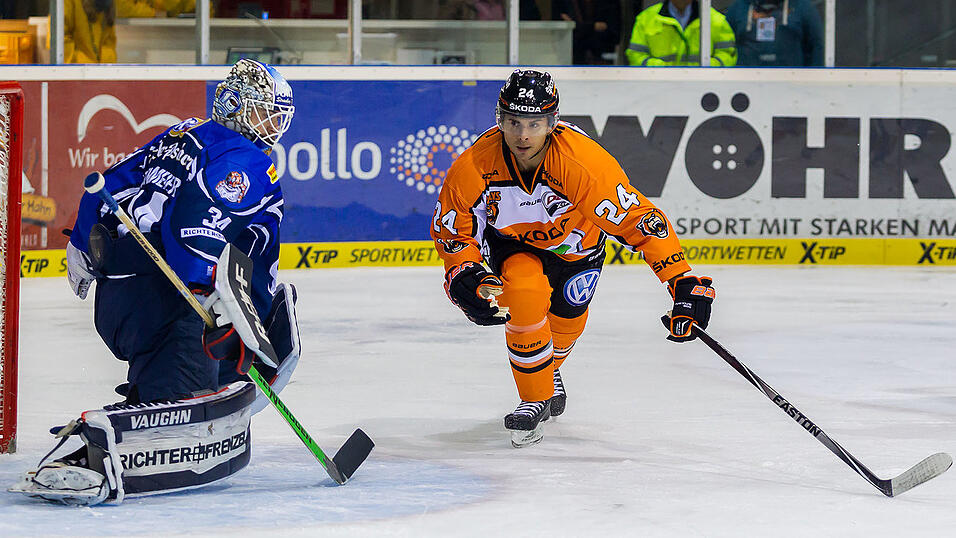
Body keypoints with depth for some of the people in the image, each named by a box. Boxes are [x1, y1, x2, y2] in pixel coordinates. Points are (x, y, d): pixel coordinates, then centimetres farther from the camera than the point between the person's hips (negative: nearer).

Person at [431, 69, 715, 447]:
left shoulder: (585, 161, -39)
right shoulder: (474, 167, -32)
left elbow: (639, 219, -36)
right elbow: (451, 230, -14)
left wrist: (685, 282, -41)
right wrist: (465, 276, -32)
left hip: (576, 239, 1)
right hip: (509, 240, -1)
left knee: (566, 317, 4)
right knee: (524, 296, -26)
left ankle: (549, 369, 43)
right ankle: (534, 399, -6)